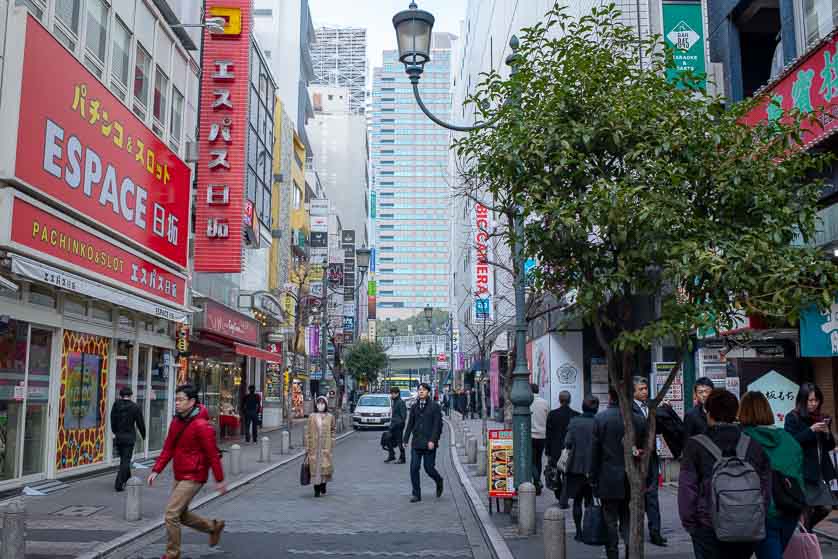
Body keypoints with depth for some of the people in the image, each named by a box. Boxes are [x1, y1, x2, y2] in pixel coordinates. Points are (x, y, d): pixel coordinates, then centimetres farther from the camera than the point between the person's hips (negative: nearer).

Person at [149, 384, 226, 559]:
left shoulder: (201, 425, -20)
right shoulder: (176, 421, 5)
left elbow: (213, 454, -16)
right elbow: (168, 449, 11)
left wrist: (219, 480, -12)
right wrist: (156, 470, 3)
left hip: (193, 478, -9)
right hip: (179, 477, 9)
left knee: (171, 515, -9)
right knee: (180, 514, 17)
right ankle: (213, 527, 35)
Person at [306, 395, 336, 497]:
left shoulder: (330, 417, 4)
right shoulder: (312, 417, 3)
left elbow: (332, 431, 10)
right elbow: (308, 432, 3)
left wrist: (332, 442, 0)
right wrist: (307, 447, 0)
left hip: (326, 446, 0)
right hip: (314, 446, 0)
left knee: (325, 465, 0)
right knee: (315, 466, -1)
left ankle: (323, 485, 23)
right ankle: (316, 489, 5)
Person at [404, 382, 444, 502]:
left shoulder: (434, 406, -3)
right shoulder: (414, 407, 10)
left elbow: (438, 425, -8)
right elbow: (410, 424, 14)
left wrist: (433, 440, -16)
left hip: (429, 443, -4)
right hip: (416, 443, 4)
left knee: (429, 468, 1)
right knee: (414, 468, -2)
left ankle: (439, 482, 32)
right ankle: (416, 494, 8)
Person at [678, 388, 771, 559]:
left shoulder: (695, 446, -6)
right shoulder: (754, 446, 5)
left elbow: (687, 488, -7)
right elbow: (766, 489, 8)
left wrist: (689, 524, 2)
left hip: (708, 528, -3)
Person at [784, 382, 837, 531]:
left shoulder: (822, 418, 11)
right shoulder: (792, 418, -5)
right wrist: (811, 430, -19)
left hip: (821, 470, 5)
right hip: (802, 470, -5)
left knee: (826, 507, 4)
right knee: (807, 509, -5)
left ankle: (806, 529, 27)